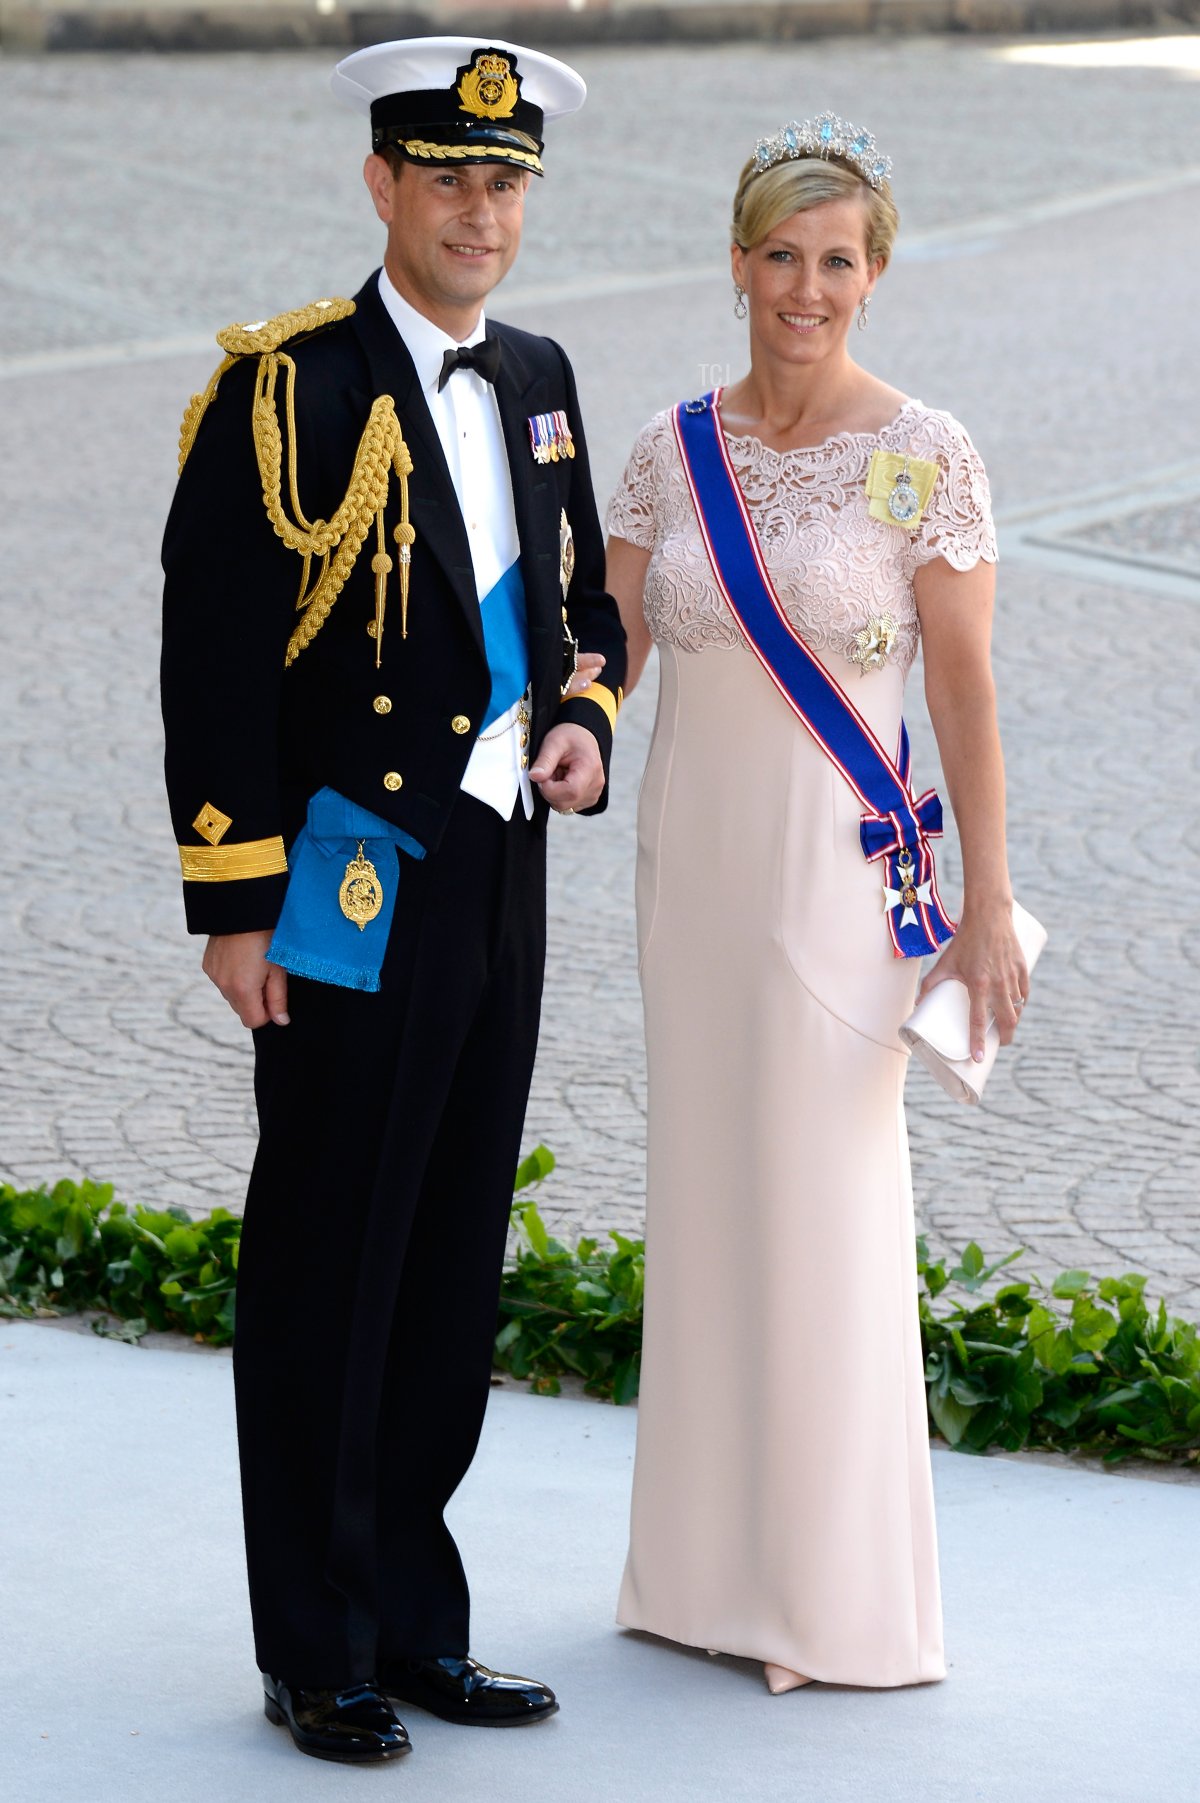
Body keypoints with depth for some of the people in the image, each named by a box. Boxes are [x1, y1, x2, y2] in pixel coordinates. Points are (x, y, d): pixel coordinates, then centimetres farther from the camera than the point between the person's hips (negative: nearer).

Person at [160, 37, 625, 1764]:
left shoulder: (537, 382, 11)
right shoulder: (284, 388, -10)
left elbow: (583, 601, 23)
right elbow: (212, 659, -12)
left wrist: (584, 719, 1)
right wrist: (234, 903, -15)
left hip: (499, 886, 7)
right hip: (351, 894, -7)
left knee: (454, 1267, 13)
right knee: (325, 1279, 2)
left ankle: (416, 1621, 24)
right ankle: (318, 1653, 12)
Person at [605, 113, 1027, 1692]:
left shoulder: (923, 459, -8)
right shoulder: (677, 450, 5)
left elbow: (965, 684, -8)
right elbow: (603, 654, 5)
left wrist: (987, 905, -11)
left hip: (837, 865, -5)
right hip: (690, 854, 5)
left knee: (828, 1206, -2)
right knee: (706, 1193, 11)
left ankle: (842, 1590, 10)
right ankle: (716, 1562, 22)